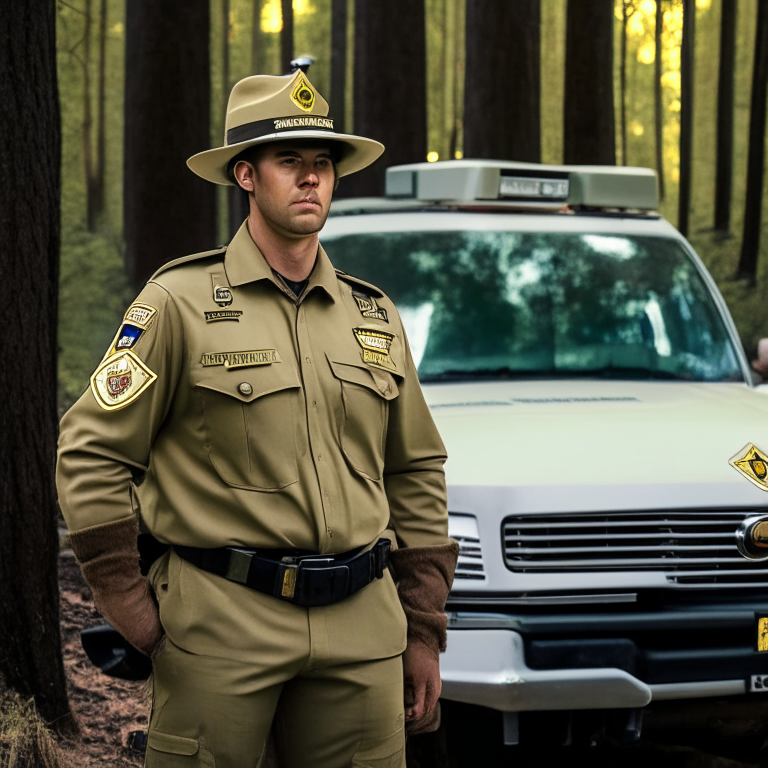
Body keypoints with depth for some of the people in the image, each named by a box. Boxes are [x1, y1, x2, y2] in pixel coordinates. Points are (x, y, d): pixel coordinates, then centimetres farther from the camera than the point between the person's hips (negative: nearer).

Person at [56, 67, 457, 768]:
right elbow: (92, 453, -1)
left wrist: (423, 631, 14)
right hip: (221, 624, -4)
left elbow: (417, 474, 18)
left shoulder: (374, 316, 14)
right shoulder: (180, 303, -1)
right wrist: (136, 613, -5)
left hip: (362, 633, 4)